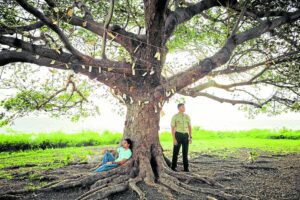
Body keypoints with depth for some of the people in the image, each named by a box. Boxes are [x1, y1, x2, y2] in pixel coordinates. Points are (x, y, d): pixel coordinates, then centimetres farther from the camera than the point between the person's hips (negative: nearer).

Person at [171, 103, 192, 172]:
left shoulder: (187, 116, 8)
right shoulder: (174, 117, -5)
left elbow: (189, 127, 11)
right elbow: (172, 128, -6)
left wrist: (190, 137, 4)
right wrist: (174, 139, -13)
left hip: (185, 135, 3)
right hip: (178, 135, -3)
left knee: (185, 152, 5)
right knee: (176, 151, 3)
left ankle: (186, 168, 13)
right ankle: (173, 167, 16)